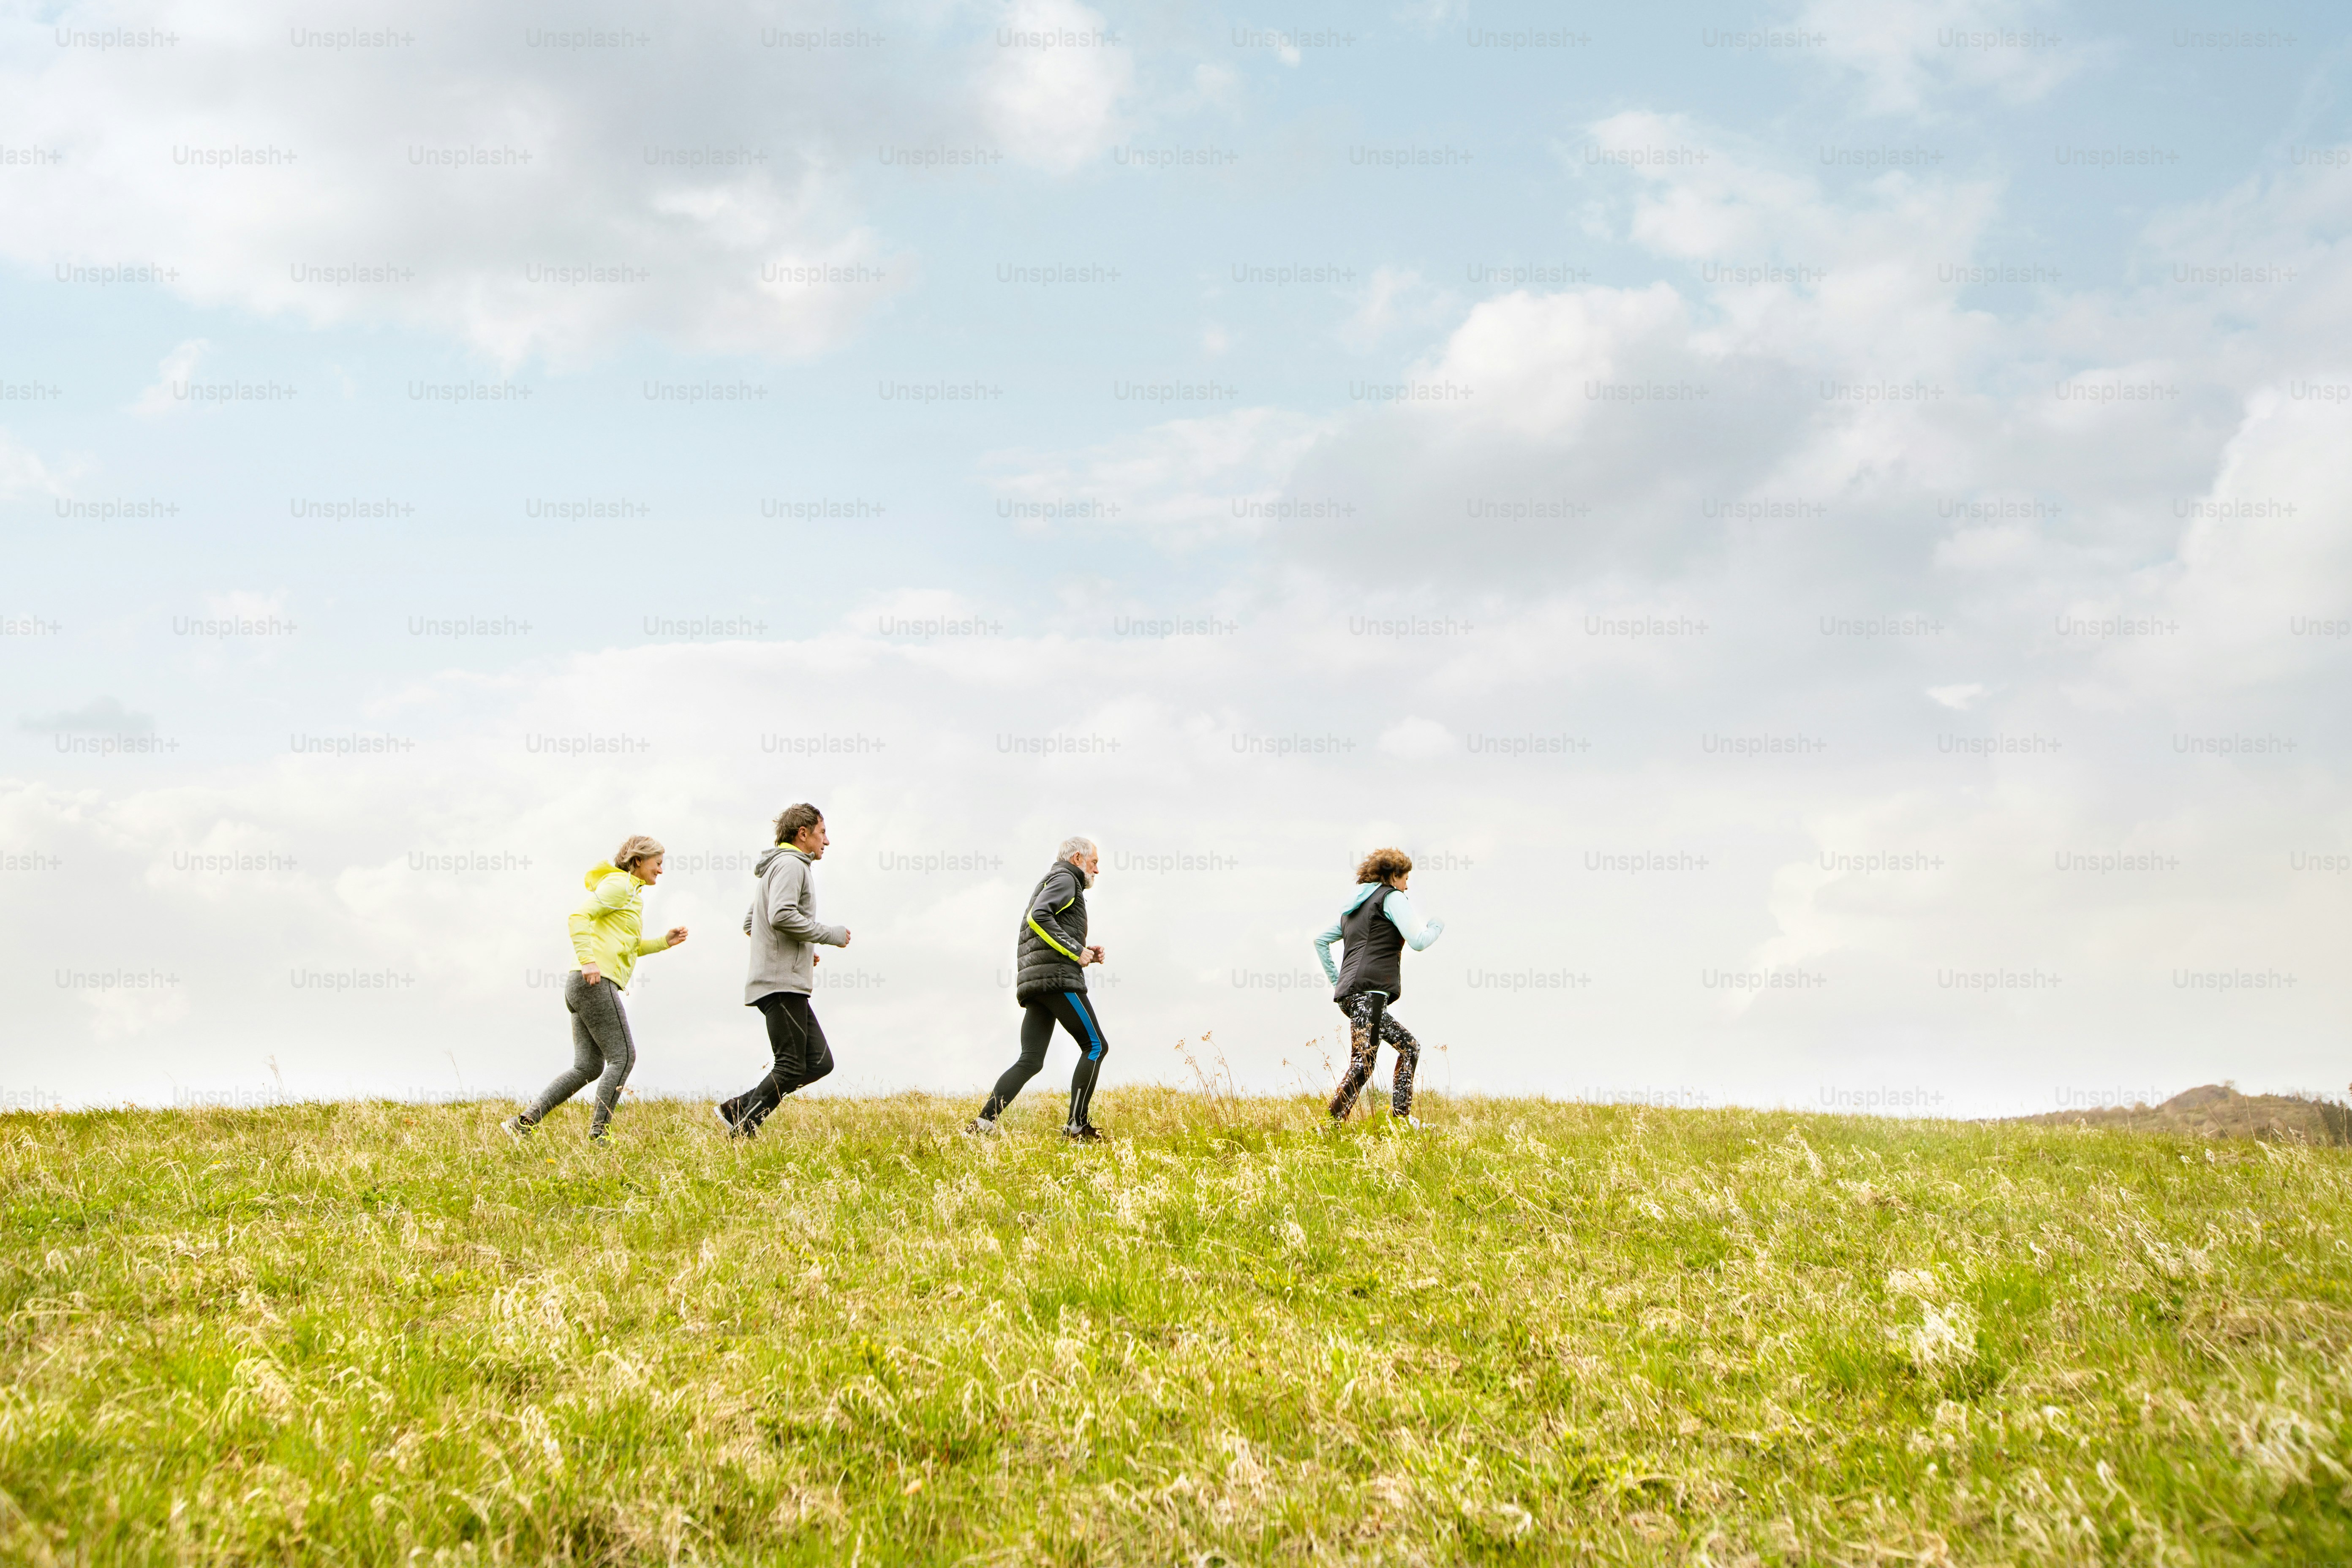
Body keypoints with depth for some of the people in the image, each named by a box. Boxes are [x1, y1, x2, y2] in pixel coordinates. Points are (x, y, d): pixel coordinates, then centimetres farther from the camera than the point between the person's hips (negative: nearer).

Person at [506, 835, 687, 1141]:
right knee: (623, 1057, -7)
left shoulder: (630, 891, 26)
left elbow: (628, 948, 31)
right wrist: (588, 960, -26)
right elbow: (579, 916, -18)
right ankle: (598, 1134, -8)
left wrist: (664, 942, 20)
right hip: (596, 982, -10)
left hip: (582, 987, 10)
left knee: (588, 1067, 6)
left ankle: (521, 1124, 1)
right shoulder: (619, 885, -5)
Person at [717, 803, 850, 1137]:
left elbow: (750, 924, 29)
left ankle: (737, 1109, 5)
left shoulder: (773, 868, 25)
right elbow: (782, 916, -23)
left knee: (820, 1063, 5)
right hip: (782, 983, -10)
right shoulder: (791, 865, -8)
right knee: (791, 1068, -10)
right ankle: (742, 1134, -5)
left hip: (787, 986, 10)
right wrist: (829, 935, -14)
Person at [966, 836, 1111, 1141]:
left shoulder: (1049, 883, 32)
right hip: (1058, 978, -9)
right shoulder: (1065, 879, 1)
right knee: (1095, 1046, -2)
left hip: (1032, 983, 9)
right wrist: (1077, 951, -15)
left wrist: (1086, 954, 19)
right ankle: (1077, 1126, -6)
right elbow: (1038, 917, -18)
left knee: (1030, 1061, 2)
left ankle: (984, 1120, -12)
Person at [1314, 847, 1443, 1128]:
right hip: (1370, 990, -10)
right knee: (1363, 1064, -16)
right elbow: (1418, 941, -8)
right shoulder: (1392, 897, 2)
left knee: (1409, 1046, 17)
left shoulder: (1353, 907, 27)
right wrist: (1436, 925, 12)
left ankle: (1401, 1118, 10)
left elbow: (1320, 941, 31)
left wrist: (1335, 980, 30)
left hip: (1349, 994, 10)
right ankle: (1332, 1125, -24)